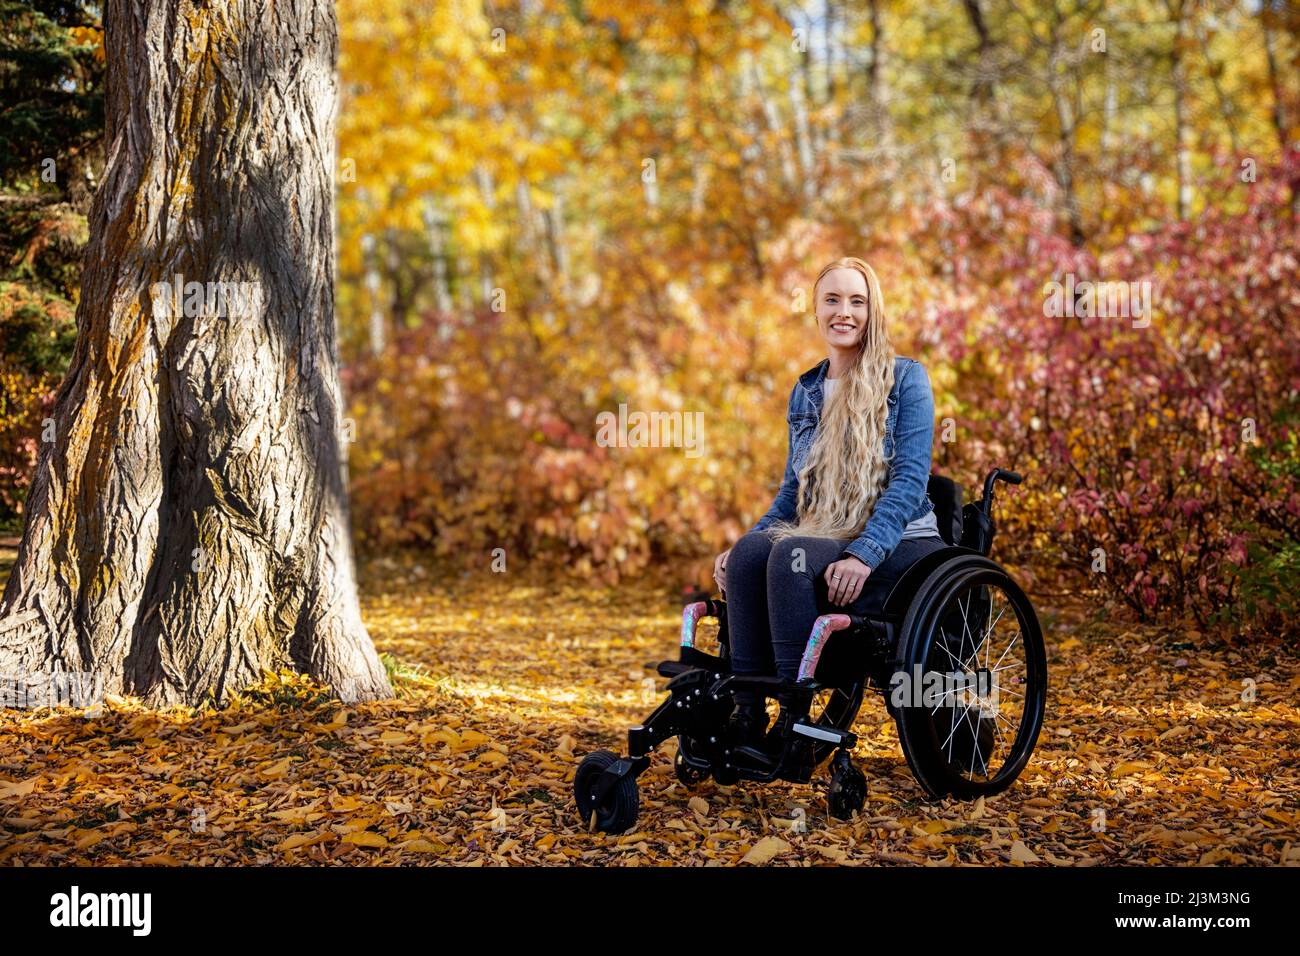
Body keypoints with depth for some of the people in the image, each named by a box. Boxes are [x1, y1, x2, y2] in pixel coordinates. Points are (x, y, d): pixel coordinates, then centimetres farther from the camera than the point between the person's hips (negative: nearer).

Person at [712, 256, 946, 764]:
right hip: (824, 538, 5)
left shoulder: (904, 378, -2)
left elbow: (910, 480, -12)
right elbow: (794, 490, 18)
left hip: (899, 546, -5)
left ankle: (794, 723, -29)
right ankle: (746, 715, -28)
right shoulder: (805, 391, 15)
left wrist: (863, 555, -26)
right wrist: (745, 540, -1)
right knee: (749, 549, -27)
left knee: (790, 553, -33)